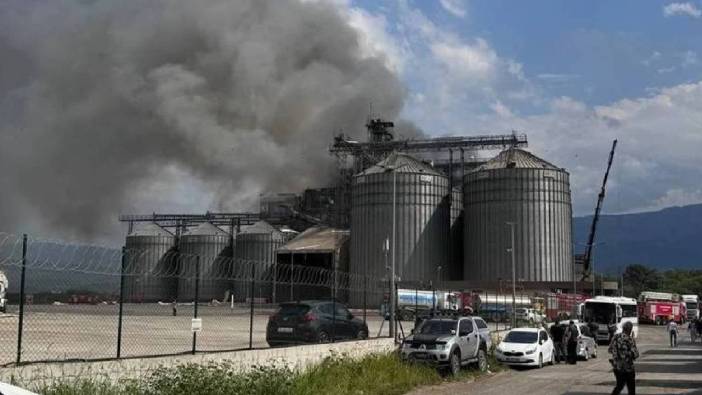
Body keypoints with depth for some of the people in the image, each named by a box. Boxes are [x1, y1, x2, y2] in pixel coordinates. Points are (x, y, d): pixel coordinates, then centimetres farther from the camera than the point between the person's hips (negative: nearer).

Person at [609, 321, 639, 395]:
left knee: (619, 385, 21)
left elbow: (610, 350, 12)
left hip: (616, 367, 6)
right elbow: (635, 354, -18)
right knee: (631, 389, 10)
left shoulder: (615, 337, 1)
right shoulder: (630, 340, -17)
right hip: (627, 368, -6)